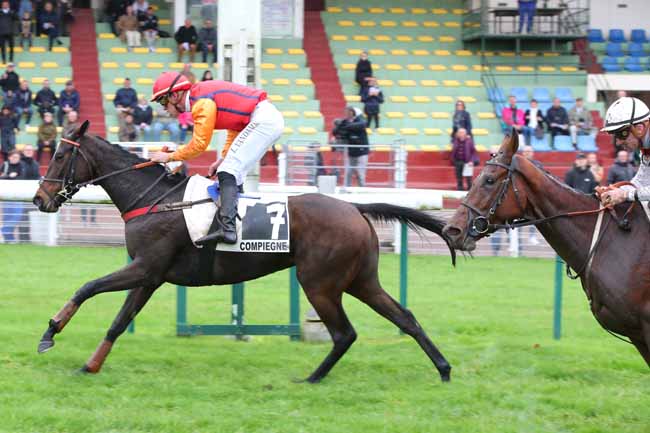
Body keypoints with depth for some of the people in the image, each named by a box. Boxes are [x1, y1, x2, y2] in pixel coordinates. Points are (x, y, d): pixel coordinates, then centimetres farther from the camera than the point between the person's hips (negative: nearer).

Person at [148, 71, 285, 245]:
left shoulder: (202, 103, -12)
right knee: (234, 174, 16)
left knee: (228, 172, -17)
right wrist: (225, 158, 14)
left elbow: (199, 145, -14)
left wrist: (169, 157, -2)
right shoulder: (202, 93, 18)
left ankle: (227, 228, -32)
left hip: (263, 120, -10)